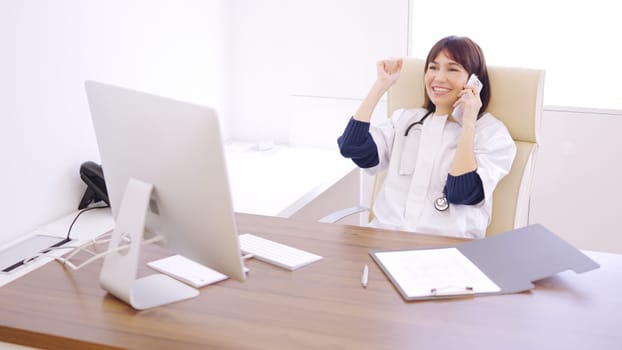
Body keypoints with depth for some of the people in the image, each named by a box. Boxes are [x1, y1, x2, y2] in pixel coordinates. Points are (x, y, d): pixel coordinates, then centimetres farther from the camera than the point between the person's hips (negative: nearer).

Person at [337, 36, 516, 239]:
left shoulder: (493, 133, 6)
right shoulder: (405, 120, 19)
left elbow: (461, 193, -8)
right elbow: (353, 148, 2)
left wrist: (468, 124, -8)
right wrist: (381, 85, 5)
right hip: (384, 237, 3)